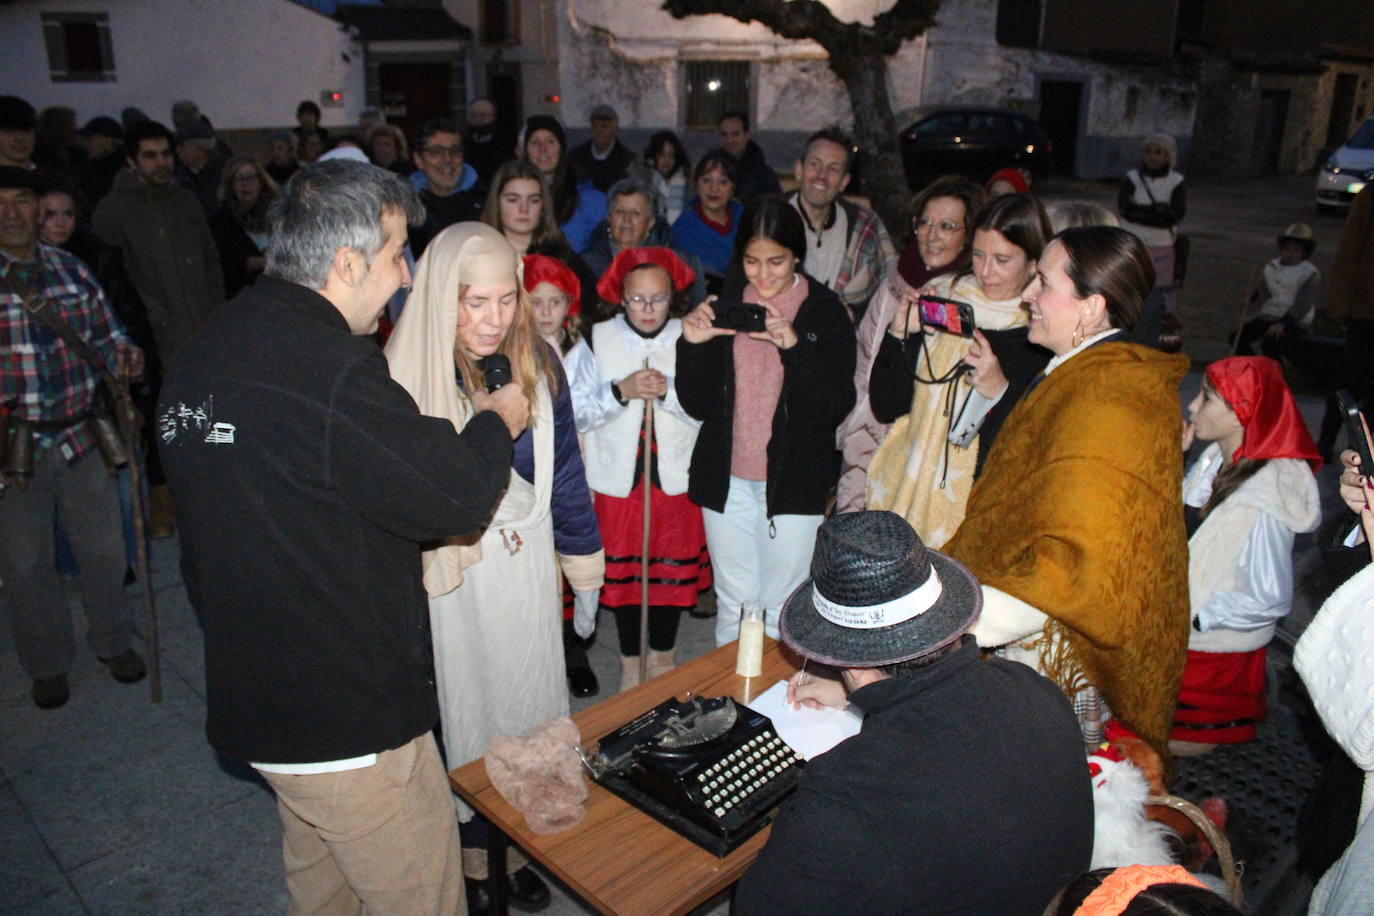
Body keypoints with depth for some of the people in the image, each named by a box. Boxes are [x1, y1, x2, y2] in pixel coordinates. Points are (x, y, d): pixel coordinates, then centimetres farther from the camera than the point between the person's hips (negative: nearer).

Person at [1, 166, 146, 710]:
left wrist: (123, 355, -11)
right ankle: (47, 664, 31)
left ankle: (113, 641, 34)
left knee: (105, 549, 12)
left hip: (79, 437, 2)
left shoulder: (72, 271, 3)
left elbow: (106, 335, 12)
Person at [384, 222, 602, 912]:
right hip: (450, 574, -3)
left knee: (526, 698, 14)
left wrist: (585, 570, 10)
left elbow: (565, 469, 6)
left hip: (527, 562, 3)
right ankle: (468, 854, 32)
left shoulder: (538, 364, -3)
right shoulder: (406, 375, -14)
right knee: (461, 707, 10)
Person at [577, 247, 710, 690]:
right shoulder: (599, 338, -4)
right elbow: (578, 411, -7)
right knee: (621, 569, 10)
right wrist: (621, 390, -22)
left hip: (675, 476, 0)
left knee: (673, 567, 10)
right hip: (618, 476, 0)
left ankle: (663, 655, 35)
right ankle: (630, 661, 32)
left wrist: (668, 391, -23)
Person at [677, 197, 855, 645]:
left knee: (783, 608, 6)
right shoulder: (723, 306, 2)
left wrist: (794, 347, -25)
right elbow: (698, 405, 2)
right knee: (733, 604, 13)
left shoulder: (825, 312, -4)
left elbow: (836, 408, -13)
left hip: (794, 479, -2)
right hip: (727, 478, 2)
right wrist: (693, 346, -14)